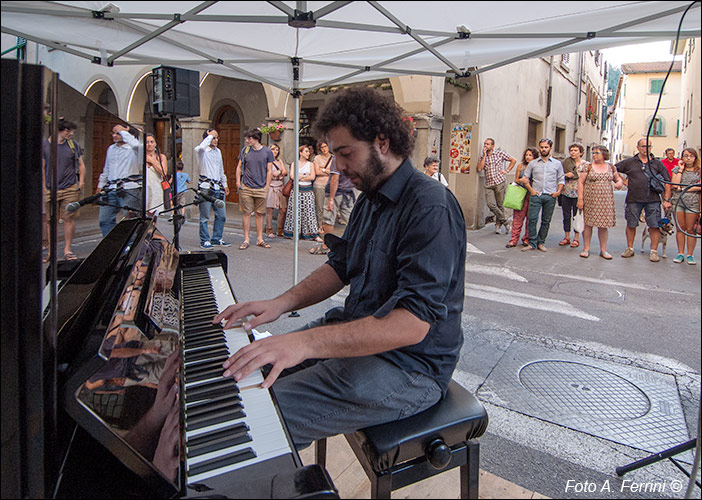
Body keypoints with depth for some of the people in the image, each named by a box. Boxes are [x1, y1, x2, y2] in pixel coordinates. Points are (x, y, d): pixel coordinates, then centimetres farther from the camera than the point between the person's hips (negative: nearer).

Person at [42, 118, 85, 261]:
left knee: (68, 218, 1)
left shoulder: (73, 145, 9)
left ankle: (67, 250, 9)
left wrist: (81, 181, 3)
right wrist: (44, 186, 2)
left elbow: (81, 164, 15)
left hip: (71, 189, 1)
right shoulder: (44, 145, 4)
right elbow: (42, 167, 7)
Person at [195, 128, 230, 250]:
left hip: (217, 187, 7)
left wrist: (224, 184, 26)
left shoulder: (218, 151, 18)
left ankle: (217, 239, 20)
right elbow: (200, 147, -32)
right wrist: (210, 135, -17)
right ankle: (204, 241, 7)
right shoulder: (202, 151, -5)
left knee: (221, 215, 8)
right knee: (205, 216, -2)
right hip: (205, 187, -7)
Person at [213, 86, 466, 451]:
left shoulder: (430, 206, -22)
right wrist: (282, 303, -1)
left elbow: (413, 323, -30)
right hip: (358, 332, 10)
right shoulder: (370, 199, 11)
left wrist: (306, 342, -37)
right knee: (245, 371, 11)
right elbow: (339, 267, 16)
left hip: (409, 365, -9)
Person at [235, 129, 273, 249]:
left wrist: (266, 187, -1)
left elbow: (269, 171, 4)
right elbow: (239, 167, 13)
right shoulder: (245, 150, 6)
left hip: (261, 189, -1)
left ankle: (260, 239, 15)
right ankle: (246, 240, 9)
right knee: (246, 213, 2)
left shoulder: (267, 152, 1)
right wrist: (238, 182, 2)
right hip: (246, 188, 1)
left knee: (259, 214, 6)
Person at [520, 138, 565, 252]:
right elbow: (525, 178, 11)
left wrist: (558, 191, -1)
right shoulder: (533, 163, 10)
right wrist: (531, 190, -1)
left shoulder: (557, 164, 11)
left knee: (546, 221, 5)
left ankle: (541, 242, 15)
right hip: (536, 195, -1)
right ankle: (532, 243, -1)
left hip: (550, 196, 1)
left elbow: (561, 179, 13)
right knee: (532, 219, -8)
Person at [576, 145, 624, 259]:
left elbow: (618, 178, 21)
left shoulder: (611, 167, 9)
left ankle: (603, 250, 13)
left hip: (606, 200, 2)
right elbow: (580, 182, -2)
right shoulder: (587, 167, 0)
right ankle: (586, 249, 11)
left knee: (604, 225, 4)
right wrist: (580, 198, -10)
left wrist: (620, 182, -5)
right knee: (588, 223, -1)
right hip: (590, 200, -2)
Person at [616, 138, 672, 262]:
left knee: (654, 226, -2)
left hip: (653, 200, 0)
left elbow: (667, 182, 9)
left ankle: (654, 251, 7)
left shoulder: (657, 163, 8)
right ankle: (630, 249, 20)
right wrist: (623, 181, 4)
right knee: (631, 224, 6)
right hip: (633, 199, 0)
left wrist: (666, 199, 2)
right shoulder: (629, 162, 7)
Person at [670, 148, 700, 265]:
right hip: (678, 202, 2)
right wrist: (680, 170, -3)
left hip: (693, 203, -1)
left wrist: (684, 189, -10)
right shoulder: (677, 169, 9)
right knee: (680, 228, 4)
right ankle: (680, 253, 11)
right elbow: (675, 185, -5)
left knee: (691, 230, 0)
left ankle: (690, 255, 7)